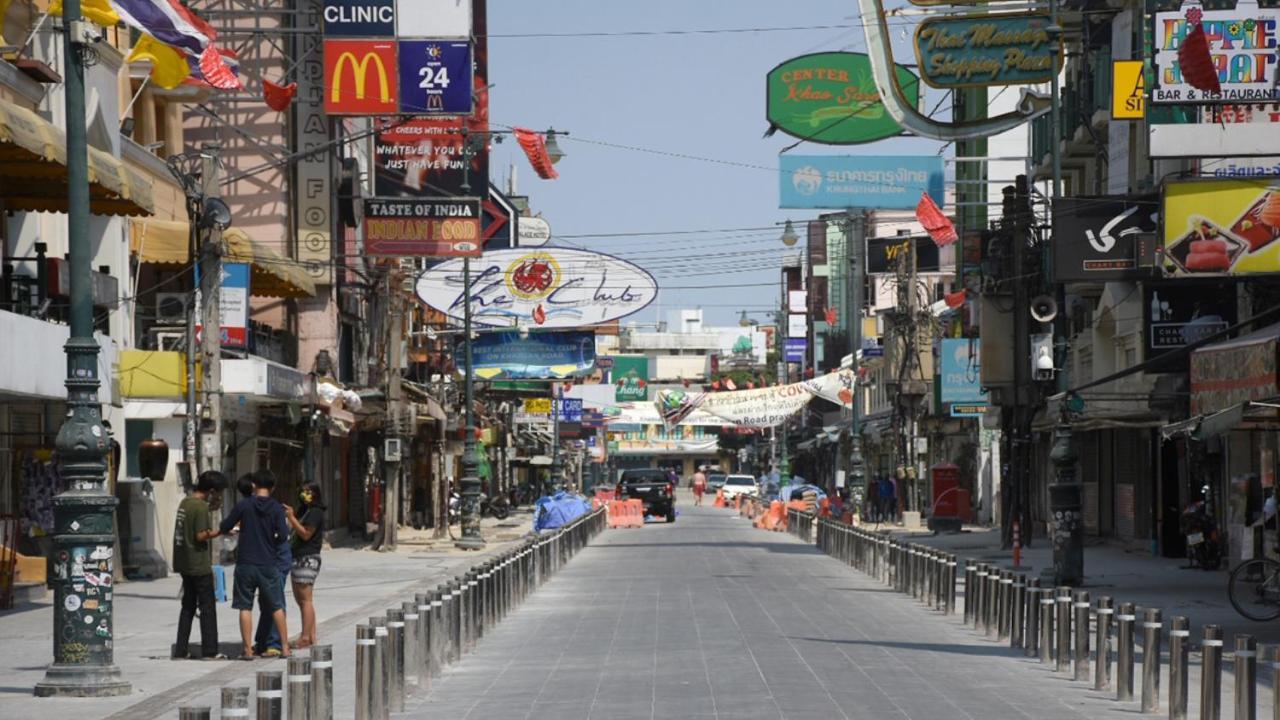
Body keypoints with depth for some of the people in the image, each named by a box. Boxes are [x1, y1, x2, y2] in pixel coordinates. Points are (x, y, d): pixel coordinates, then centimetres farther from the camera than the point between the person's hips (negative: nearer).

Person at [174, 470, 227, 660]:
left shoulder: (185, 502, 9)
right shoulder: (201, 507, -17)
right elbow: (201, 536, -20)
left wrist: (210, 509, 15)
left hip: (184, 564, 8)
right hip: (199, 565, -8)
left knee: (188, 606, 13)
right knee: (207, 607, -1)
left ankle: (181, 650, 12)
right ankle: (209, 650, -1)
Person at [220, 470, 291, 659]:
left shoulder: (243, 505, -5)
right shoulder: (276, 508, -5)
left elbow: (224, 527, -1)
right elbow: (283, 536, -11)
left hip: (245, 564, 0)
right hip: (269, 564, 1)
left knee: (245, 607, 5)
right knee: (276, 607, 11)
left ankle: (248, 649, 2)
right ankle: (284, 647, 13)